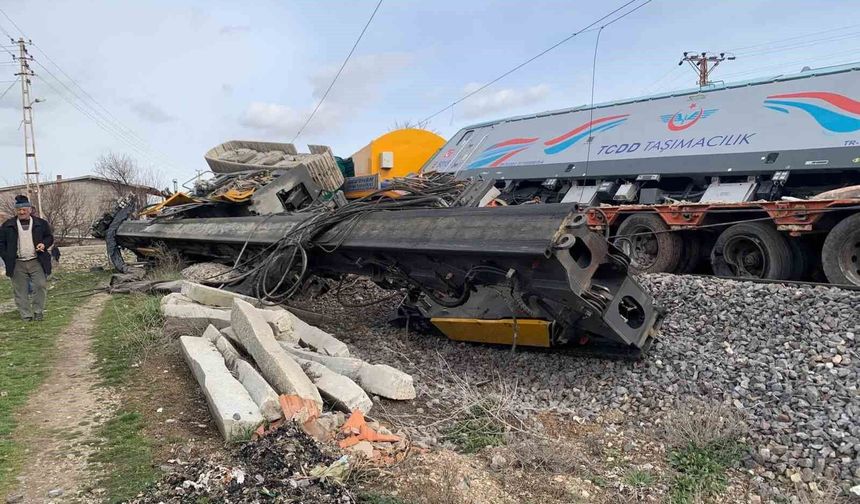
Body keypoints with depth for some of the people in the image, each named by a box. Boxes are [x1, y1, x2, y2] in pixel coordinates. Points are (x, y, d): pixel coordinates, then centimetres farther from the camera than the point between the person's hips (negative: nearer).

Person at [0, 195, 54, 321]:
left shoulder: (41, 223, 5)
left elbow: (49, 237, 15)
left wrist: (44, 244, -6)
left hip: (37, 262, -1)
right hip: (17, 264, 1)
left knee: (41, 285, -7)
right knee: (20, 291, 4)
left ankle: (38, 311, 9)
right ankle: (26, 315, 12)